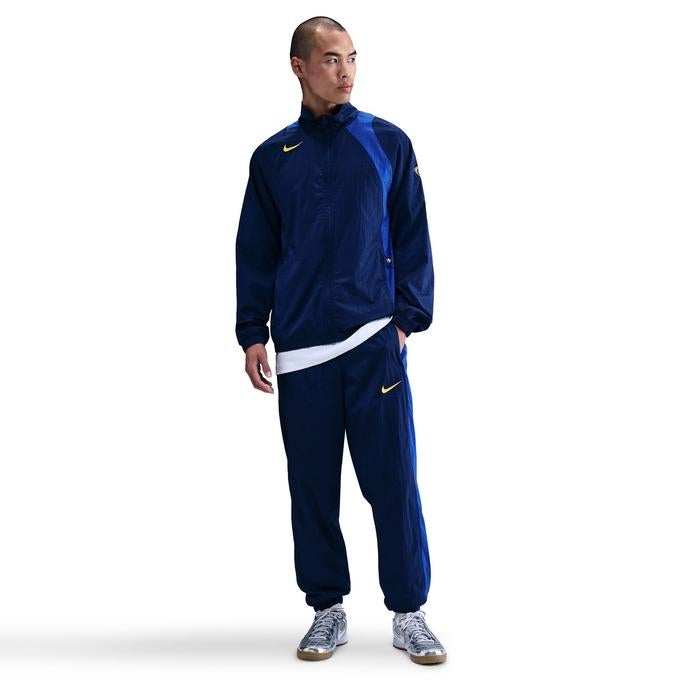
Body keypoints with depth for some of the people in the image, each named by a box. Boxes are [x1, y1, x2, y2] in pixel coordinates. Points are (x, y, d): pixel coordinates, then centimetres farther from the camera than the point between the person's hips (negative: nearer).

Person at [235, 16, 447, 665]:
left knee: (393, 480, -1)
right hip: (299, 346, 2)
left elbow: (412, 238, 5)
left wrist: (408, 317, -4)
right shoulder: (272, 157, 10)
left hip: (375, 341, -2)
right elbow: (255, 253, 12)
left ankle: (409, 613, 11)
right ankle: (327, 610, 20)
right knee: (312, 484, 7)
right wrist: (252, 332, 4)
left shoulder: (388, 143, 6)